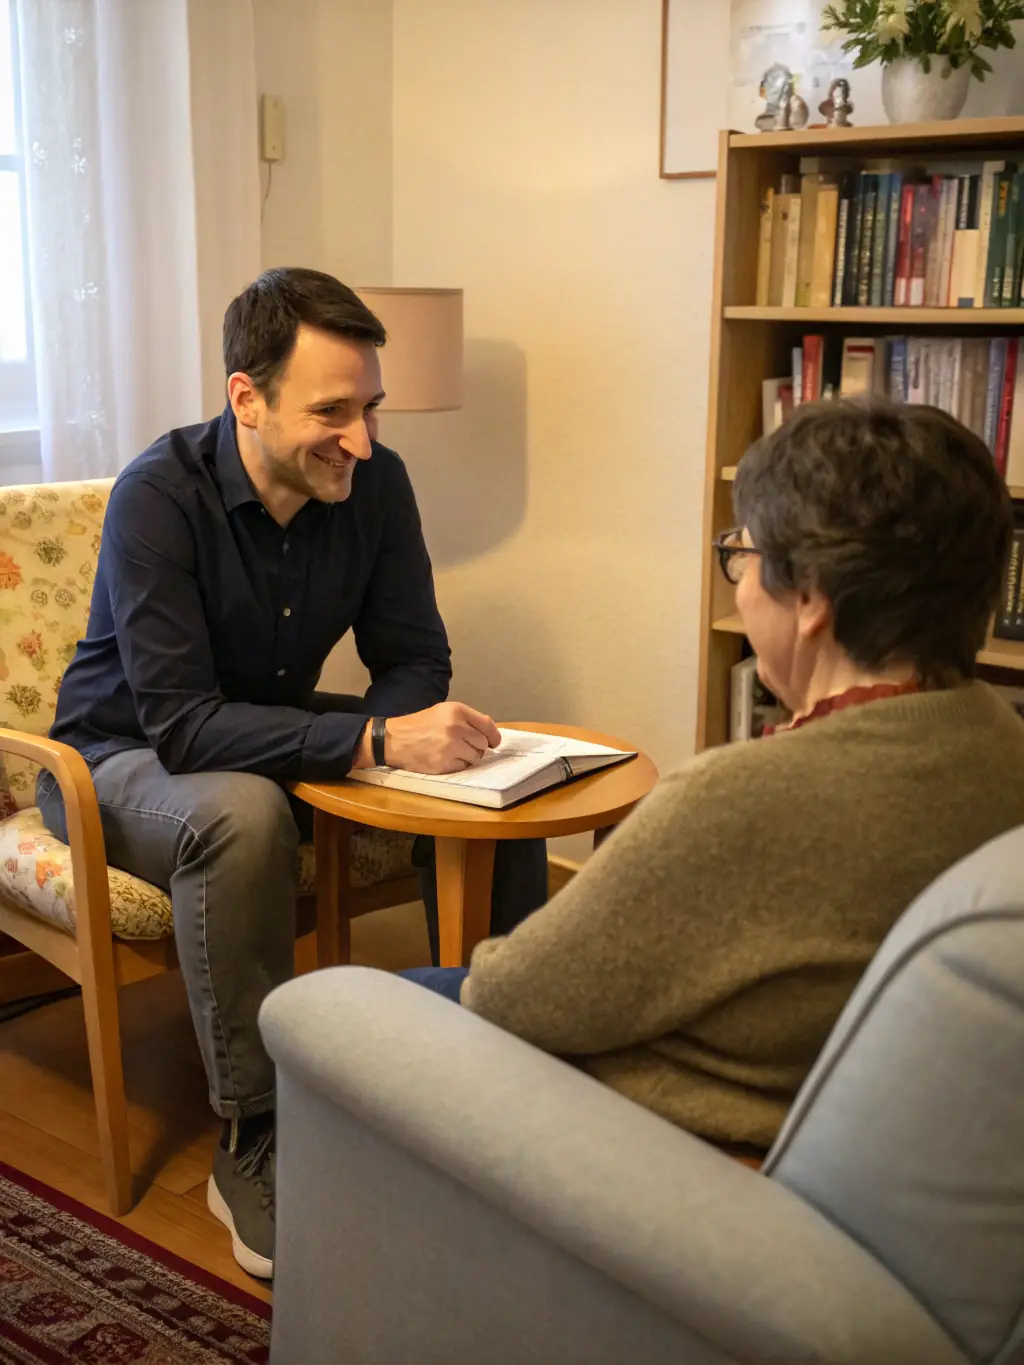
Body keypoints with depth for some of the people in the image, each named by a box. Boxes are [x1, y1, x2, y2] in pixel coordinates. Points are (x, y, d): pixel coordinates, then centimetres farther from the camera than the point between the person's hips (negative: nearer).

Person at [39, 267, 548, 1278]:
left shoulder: (373, 483, -11)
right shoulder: (159, 497, -27)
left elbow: (413, 662, -6)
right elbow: (183, 726, -33)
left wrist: (418, 727, -30)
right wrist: (378, 739, -42)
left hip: (279, 746, 6)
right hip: (123, 759, -5)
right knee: (242, 814, -39)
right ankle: (253, 1150, -24)